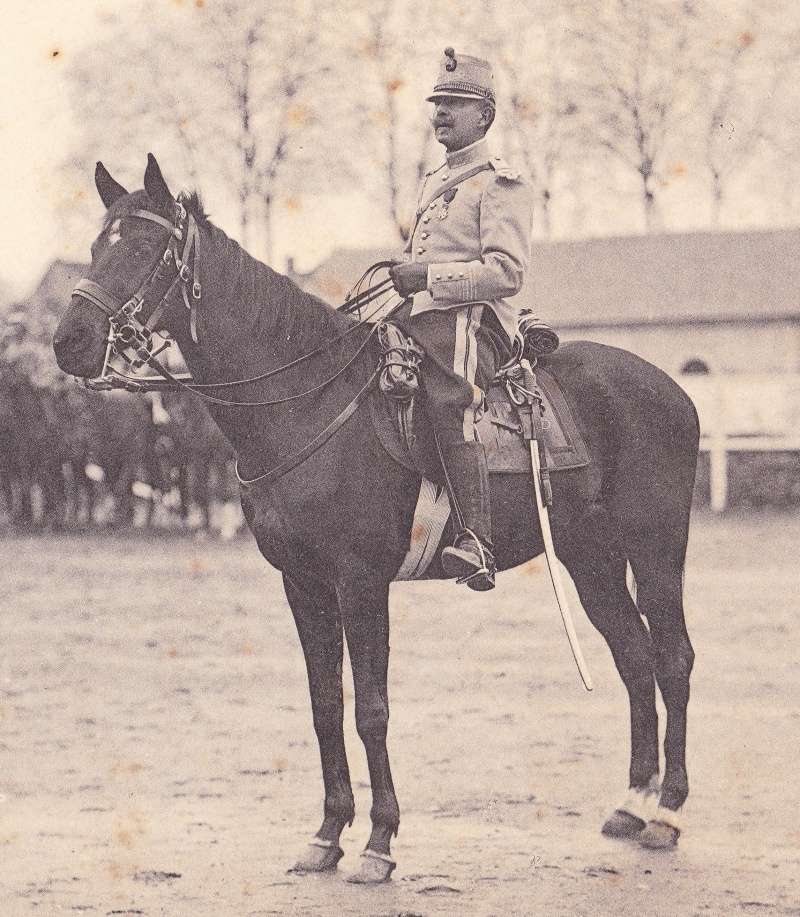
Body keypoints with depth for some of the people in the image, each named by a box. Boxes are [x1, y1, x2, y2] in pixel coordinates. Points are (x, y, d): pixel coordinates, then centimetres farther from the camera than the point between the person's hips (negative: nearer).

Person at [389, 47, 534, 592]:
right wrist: (399, 278, 16)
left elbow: (508, 271, -13)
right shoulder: (434, 184, 27)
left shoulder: (501, 184, 0)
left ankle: (477, 545, -46)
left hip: (475, 324, -10)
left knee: (449, 405, -36)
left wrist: (430, 276, -17)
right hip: (423, 322, 10)